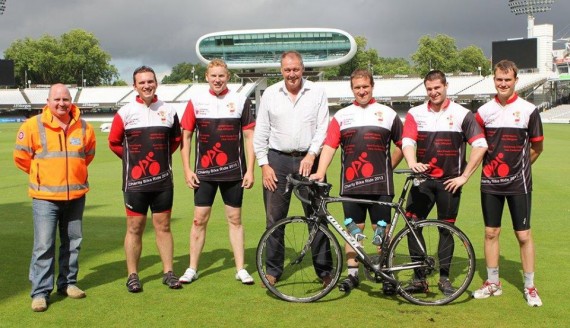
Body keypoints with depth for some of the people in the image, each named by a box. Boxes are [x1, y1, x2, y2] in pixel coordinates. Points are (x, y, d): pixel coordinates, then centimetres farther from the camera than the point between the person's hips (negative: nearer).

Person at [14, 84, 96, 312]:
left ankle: (68, 283, 28)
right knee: (44, 245, -5)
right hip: (45, 196, -3)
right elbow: (21, 156, 2)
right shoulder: (33, 126, -7)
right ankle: (40, 292, 4)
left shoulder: (84, 128, 2)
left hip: (76, 196, 4)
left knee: (72, 242, 13)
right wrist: (41, 174, 10)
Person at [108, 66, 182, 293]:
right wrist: (133, 158, 8)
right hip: (135, 181, -2)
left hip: (163, 180, 2)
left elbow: (176, 139, 19)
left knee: (163, 226, 7)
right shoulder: (125, 113, -2)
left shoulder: (168, 111, 5)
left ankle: (168, 272, 15)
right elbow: (114, 142, 8)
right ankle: (132, 275, 13)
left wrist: (161, 156, 12)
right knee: (135, 228, 4)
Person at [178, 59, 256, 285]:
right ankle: (192, 269, 13)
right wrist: (187, 169, 0)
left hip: (233, 172, 0)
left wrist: (250, 170, -3)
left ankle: (241, 269, 14)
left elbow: (249, 136, 2)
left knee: (235, 219, 6)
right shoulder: (196, 101, 3)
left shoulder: (241, 101, 1)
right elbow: (186, 136, 6)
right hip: (204, 172, 0)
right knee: (199, 220, 2)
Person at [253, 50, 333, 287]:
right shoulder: (270, 94, 6)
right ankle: (273, 269, 17)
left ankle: (324, 270, 12)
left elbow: (323, 128, 0)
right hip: (278, 161, 1)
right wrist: (264, 164, 0)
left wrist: (311, 154, -13)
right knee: (274, 218, 5)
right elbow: (260, 132, 6)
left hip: (308, 160, -1)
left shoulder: (317, 93, 3)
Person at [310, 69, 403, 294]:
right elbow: (329, 145, -1)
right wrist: (320, 172, -13)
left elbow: (402, 145, 15)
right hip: (351, 184, 1)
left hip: (380, 185, -1)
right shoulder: (342, 116, 10)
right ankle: (352, 274, 16)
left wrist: (388, 168, 8)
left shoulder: (387, 114, 9)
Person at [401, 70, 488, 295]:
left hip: (449, 181, -1)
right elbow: (408, 141, -6)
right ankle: (419, 277, 6)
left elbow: (480, 145, -4)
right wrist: (412, 163, -28)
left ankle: (444, 277, 19)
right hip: (422, 180, 1)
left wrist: (464, 176, -8)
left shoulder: (462, 114, 0)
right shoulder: (415, 114, 5)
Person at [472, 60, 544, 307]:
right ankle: (493, 283, 20)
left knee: (523, 235, 2)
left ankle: (530, 286, 15)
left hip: (518, 184, -3)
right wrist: (493, 166, 3)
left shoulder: (528, 110, -5)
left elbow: (537, 147, 4)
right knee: (491, 233, 8)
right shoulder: (484, 111, 3)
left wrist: (519, 166, 7)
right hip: (490, 182, 3)